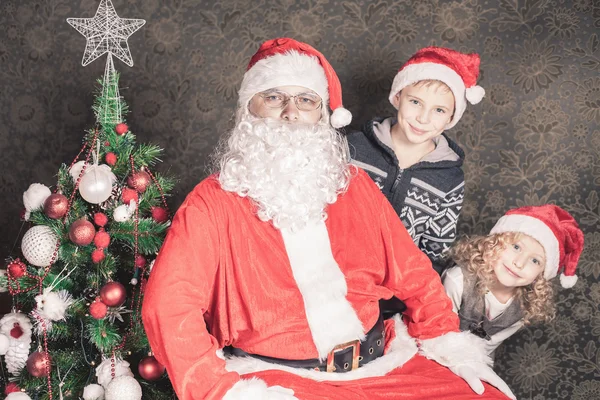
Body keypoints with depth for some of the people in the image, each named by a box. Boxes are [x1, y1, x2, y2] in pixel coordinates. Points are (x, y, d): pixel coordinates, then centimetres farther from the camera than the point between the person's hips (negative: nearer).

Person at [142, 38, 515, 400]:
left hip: (382, 362, 4)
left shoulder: (354, 185, 11)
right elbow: (168, 304, -13)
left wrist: (450, 343, 1)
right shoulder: (215, 201, -3)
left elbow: (412, 272, 14)